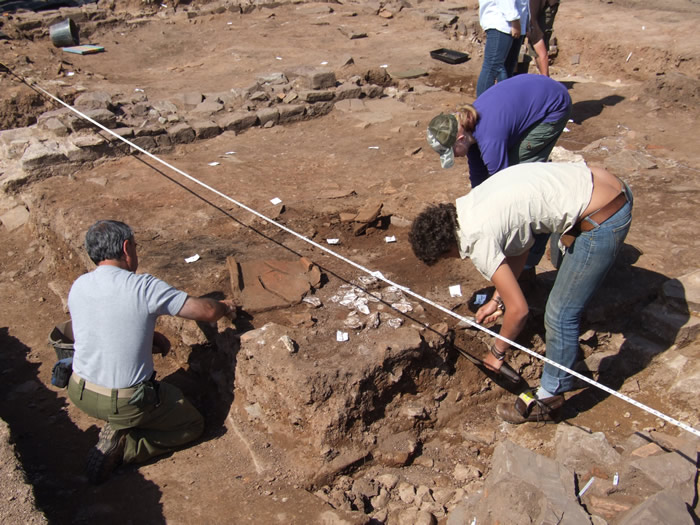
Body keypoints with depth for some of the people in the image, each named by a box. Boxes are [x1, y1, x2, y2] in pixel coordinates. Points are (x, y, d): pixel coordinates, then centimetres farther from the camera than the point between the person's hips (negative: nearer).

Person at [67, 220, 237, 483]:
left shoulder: (78, 286, -2)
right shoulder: (143, 287, -20)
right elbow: (206, 311, -15)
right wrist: (224, 307, 8)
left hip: (80, 393, 7)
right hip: (126, 402, -7)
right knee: (193, 425, 15)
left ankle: (117, 428, 13)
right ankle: (122, 444, -2)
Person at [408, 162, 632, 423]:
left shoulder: (478, 239, -18)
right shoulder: (471, 203, 7)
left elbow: (518, 309, -14)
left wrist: (498, 351, 3)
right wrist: (498, 299, 22)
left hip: (603, 221, -10)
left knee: (560, 314, -1)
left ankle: (549, 398, 17)